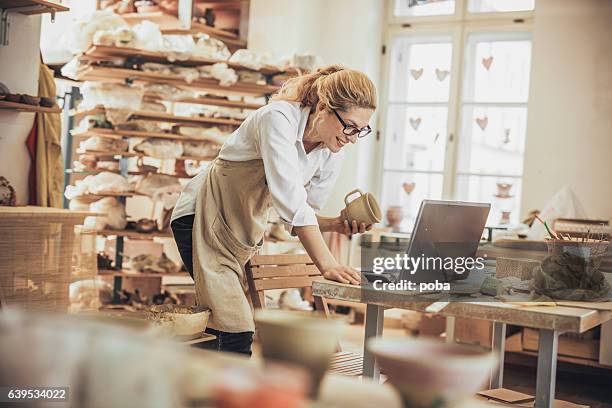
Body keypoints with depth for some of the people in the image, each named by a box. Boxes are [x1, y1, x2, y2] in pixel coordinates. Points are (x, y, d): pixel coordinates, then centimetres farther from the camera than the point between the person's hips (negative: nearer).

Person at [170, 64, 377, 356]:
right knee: (237, 333, -17)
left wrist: (337, 224, -16)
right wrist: (327, 265, -40)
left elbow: (296, 218, 3)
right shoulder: (279, 118, -26)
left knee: (216, 331, 10)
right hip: (203, 218, -8)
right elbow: (290, 200, -35)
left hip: (244, 230, 8)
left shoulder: (331, 155, -3)